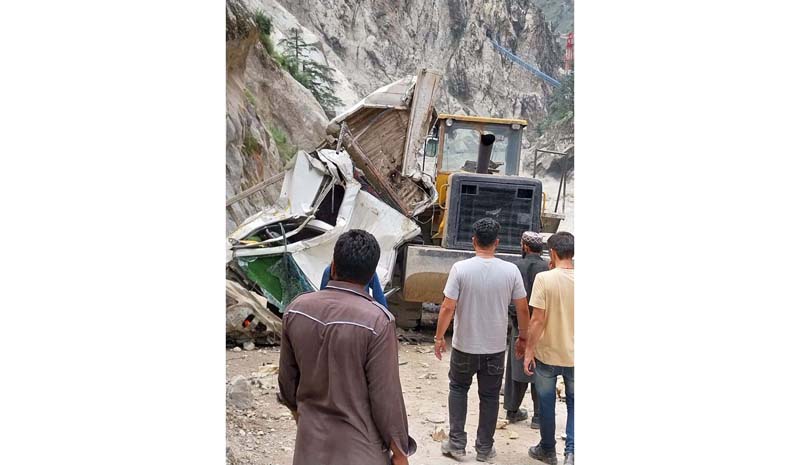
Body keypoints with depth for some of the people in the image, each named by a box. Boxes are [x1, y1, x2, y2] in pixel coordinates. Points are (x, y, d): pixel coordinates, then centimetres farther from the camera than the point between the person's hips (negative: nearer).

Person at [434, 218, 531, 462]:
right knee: (489, 396, 15)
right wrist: (522, 338, 11)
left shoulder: (460, 268, -14)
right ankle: (484, 448, 23)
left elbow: (447, 308, -14)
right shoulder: (511, 271, -9)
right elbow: (523, 309, -3)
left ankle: (457, 443, 18)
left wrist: (439, 337, -1)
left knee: (458, 389, 20)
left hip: (465, 345, -1)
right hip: (495, 347, 1)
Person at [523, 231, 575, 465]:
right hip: (574, 355, 2)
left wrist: (529, 351, -7)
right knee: (573, 403, 17)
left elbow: (538, 320, -16)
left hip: (548, 354, -2)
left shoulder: (544, 278, -17)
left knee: (547, 403, 15)